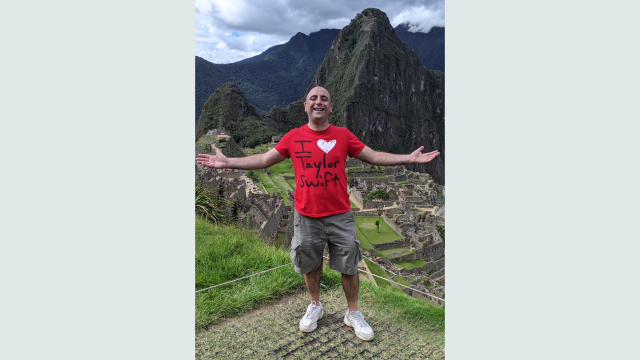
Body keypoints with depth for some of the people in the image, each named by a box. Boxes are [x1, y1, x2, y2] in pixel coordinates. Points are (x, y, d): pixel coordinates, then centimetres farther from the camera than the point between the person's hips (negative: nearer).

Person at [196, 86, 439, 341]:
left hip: (340, 216, 0)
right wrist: (227, 162, -3)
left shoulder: (343, 135, -2)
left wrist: (409, 158, -6)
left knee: (349, 266, 9)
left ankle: (353, 314, 30)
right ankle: (315, 306, 40)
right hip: (306, 217, 1)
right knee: (310, 264, 16)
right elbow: (264, 160, 4)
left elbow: (374, 157, 2)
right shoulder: (293, 137, -1)